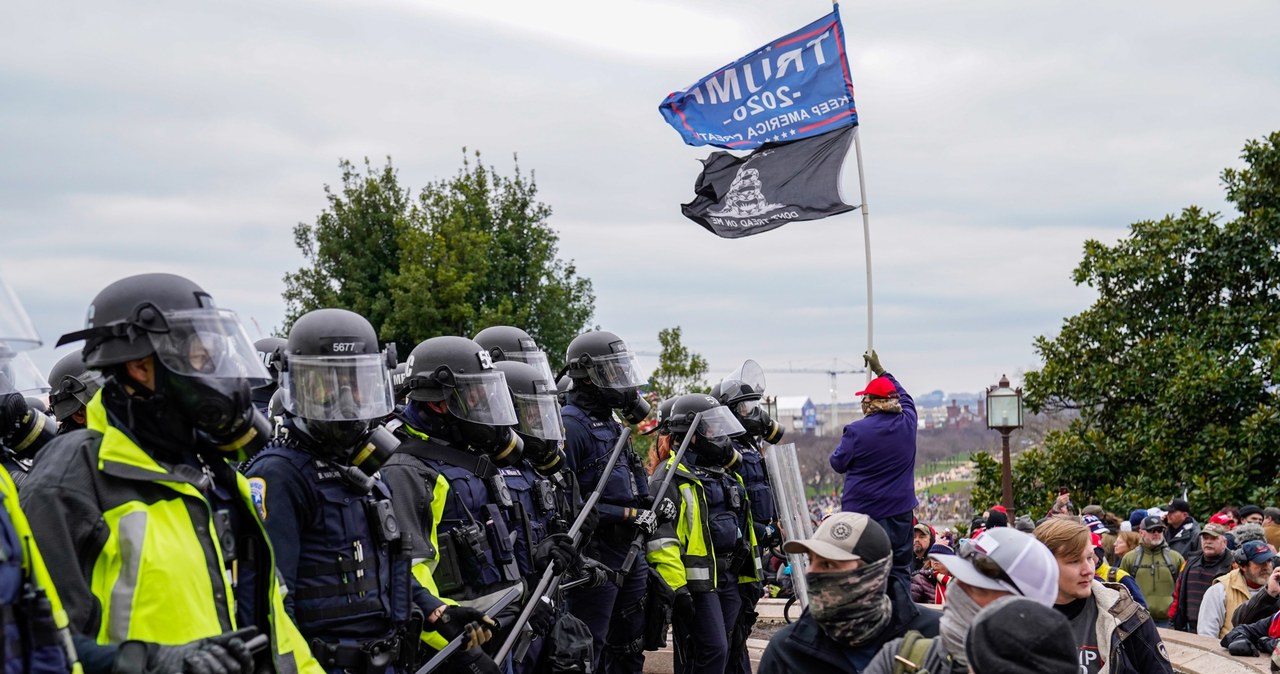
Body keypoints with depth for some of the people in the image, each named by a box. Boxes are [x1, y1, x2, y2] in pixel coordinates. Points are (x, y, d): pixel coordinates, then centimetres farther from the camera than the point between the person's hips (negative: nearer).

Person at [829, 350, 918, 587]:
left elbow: (838, 463, -1)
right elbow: (905, 398, 22)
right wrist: (881, 371, 31)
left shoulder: (856, 431, -13)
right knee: (900, 568, 9)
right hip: (900, 512, 4)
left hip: (861, 513, -3)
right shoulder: (907, 423, 0)